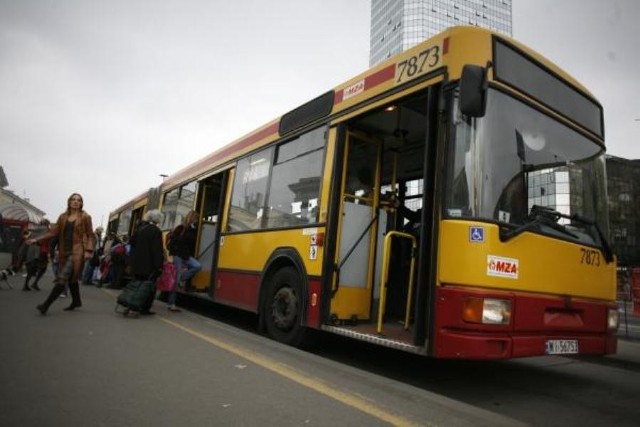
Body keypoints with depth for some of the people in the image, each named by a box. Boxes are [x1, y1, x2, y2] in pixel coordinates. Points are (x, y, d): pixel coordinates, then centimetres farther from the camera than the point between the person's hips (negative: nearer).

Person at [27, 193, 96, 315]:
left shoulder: (85, 217, -1)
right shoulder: (63, 217, 12)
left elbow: (90, 235, -1)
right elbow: (53, 231, 11)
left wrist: (88, 250, -12)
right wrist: (36, 239, 2)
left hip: (77, 252, -5)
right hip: (65, 252, 6)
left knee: (62, 278, -12)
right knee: (71, 278, 13)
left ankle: (46, 304, -12)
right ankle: (76, 301, 28)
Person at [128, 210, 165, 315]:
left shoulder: (140, 228, 8)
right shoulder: (156, 231, -14)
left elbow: (131, 242, 15)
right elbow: (157, 250, -17)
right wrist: (159, 265, -16)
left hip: (137, 263, 7)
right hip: (149, 264, -7)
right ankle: (145, 308, 0)